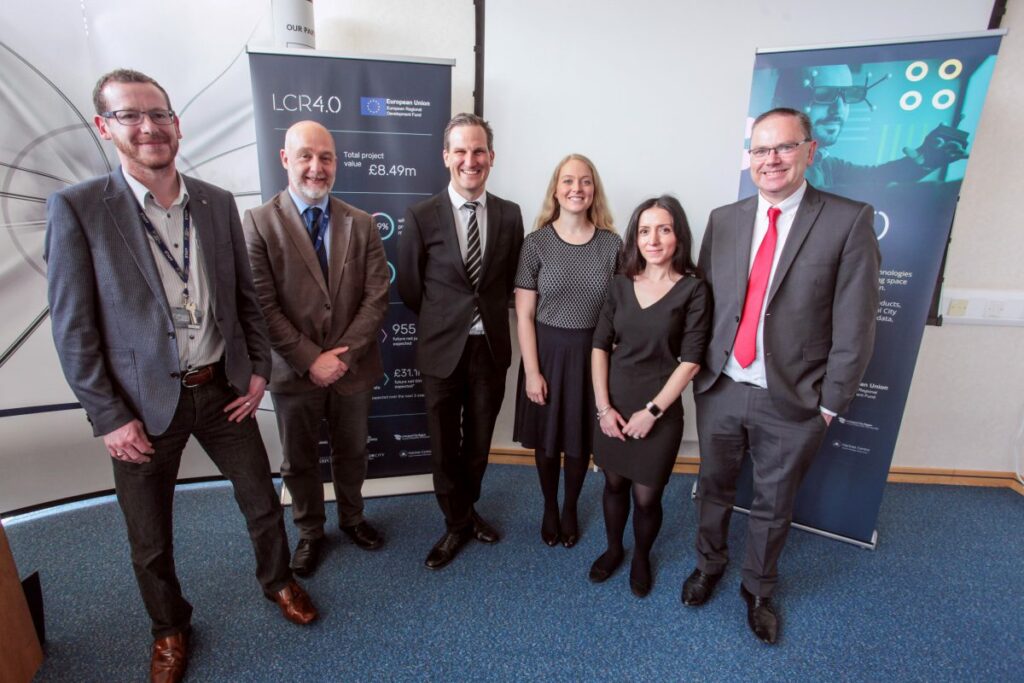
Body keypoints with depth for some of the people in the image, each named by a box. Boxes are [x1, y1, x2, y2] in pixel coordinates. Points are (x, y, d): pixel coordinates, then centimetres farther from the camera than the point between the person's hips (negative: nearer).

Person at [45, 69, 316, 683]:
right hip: (144, 405, -2)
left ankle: (278, 580, 45)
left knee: (263, 501, 17)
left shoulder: (218, 202, 1)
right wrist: (110, 418, -10)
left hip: (224, 390, 3)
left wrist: (259, 368, 1)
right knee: (150, 540, 17)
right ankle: (170, 628, 45)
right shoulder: (76, 208, -9)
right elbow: (74, 329, -8)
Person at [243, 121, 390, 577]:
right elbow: (263, 306, -12)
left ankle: (352, 518, 45)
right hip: (295, 372, -1)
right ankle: (310, 533, 41)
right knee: (300, 462, 17)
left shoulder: (361, 224, 0)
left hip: (353, 368, 2)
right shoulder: (259, 223, -7)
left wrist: (344, 354, -14)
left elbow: (377, 296, -6)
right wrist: (311, 360, -17)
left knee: (352, 453, 20)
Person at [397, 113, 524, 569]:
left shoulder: (510, 215, 0)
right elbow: (409, 287, 0)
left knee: (479, 441, 17)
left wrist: (490, 317, 6)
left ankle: (467, 511, 43)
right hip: (442, 350, -2)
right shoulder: (422, 216, -7)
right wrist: (442, 322, 7)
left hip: (491, 348, 2)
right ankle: (457, 523, 35)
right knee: (444, 445, 11)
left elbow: (511, 281, 9)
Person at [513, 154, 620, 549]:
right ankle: (549, 509, 39)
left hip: (592, 352, 1)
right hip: (547, 351, -1)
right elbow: (524, 315, -6)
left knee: (580, 438, 15)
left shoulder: (611, 243, -1)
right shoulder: (536, 243, -6)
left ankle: (570, 510, 40)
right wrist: (532, 371, -10)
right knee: (547, 438, 13)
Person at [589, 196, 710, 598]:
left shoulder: (693, 290, -8)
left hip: (660, 410, -3)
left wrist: (652, 410, -13)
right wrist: (603, 406, -7)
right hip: (613, 405, 3)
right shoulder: (621, 284, 1)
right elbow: (600, 346, 1)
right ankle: (613, 549, 43)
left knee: (646, 496, 8)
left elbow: (690, 361, -11)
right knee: (614, 484, 17)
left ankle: (641, 558, 38)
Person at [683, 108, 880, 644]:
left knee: (773, 505, 17)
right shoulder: (723, 219, 2)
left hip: (791, 400, -2)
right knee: (713, 488, 20)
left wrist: (830, 403, -7)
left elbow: (854, 324, -8)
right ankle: (708, 565, 46)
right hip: (719, 390, 3)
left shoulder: (848, 220, -8)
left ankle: (758, 590, 43)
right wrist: (697, 370, 3)